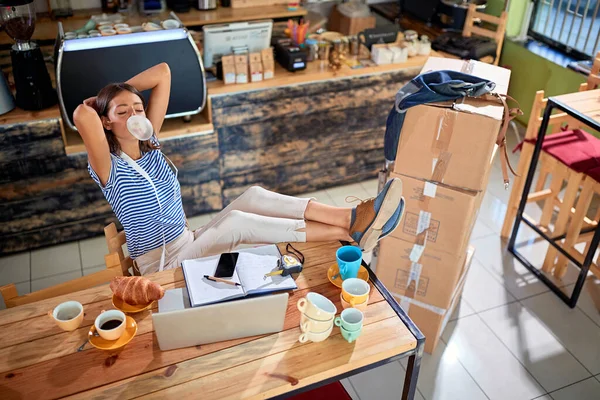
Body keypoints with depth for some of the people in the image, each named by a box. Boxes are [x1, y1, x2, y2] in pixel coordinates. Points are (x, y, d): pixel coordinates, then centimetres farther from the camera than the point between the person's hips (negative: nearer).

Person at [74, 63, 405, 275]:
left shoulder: (149, 145, 5)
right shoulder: (109, 167, -12)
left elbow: (162, 73, 1)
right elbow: (81, 116, -34)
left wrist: (116, 90, 3)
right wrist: (94, 104, -12)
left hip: (190, 244, 7)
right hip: (162, 268, -7)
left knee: (253, 196, -17)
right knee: (235, 221, -33)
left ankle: (352, 218, -29)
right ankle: (347, 232, -36)